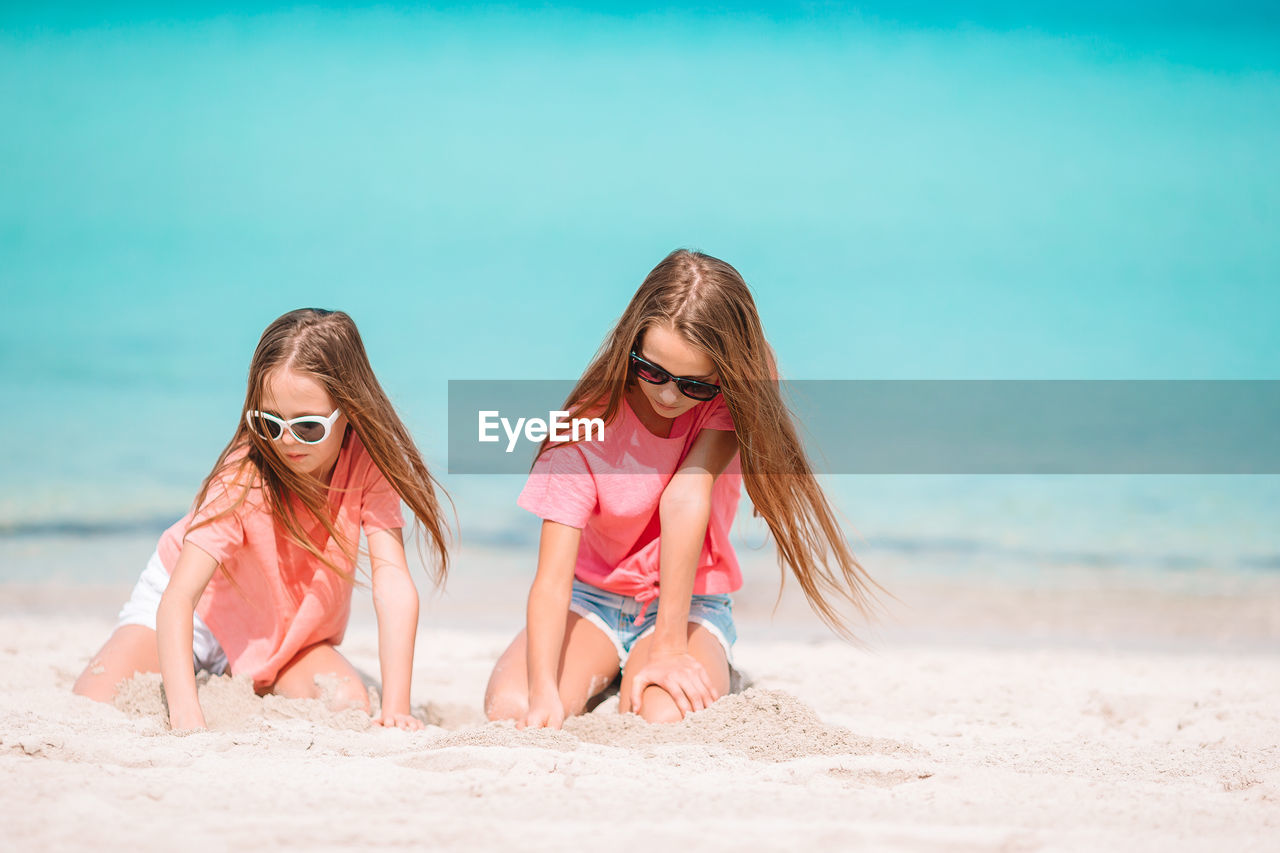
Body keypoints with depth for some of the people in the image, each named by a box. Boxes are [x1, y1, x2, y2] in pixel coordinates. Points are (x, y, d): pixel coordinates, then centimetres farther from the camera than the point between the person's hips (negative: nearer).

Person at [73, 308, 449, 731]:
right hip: (197, 613, -2)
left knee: (350, 705, -27)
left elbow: (393, 584, -30)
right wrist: (185, 713, -51)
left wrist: (395, 709, -42)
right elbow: (178, 599, -37)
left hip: (285, 637, 2)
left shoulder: (367, 463, -24)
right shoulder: (244, 478, -31)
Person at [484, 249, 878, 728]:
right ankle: (603, 673, 8)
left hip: (687, 602, 0)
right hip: (592, 596, 0)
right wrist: (544, 691, -42)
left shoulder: (728, 401, -17)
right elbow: (552, 577, -27)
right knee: (510, 708, -28)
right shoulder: (589, 422, -21)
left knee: (668, 722, -31)